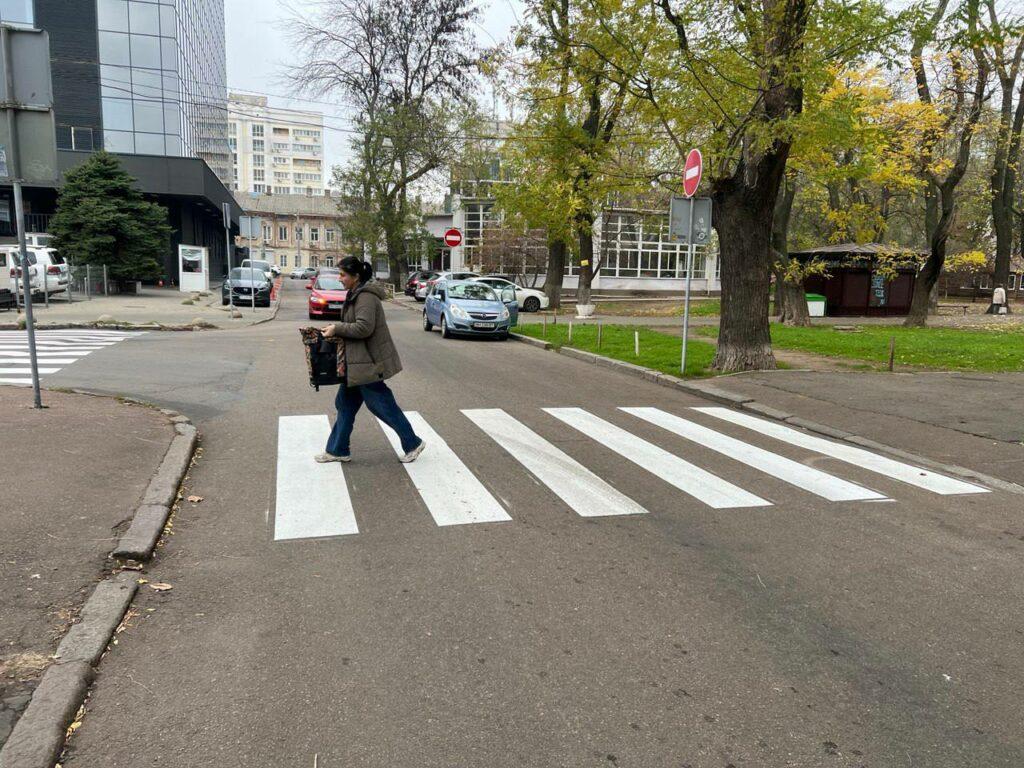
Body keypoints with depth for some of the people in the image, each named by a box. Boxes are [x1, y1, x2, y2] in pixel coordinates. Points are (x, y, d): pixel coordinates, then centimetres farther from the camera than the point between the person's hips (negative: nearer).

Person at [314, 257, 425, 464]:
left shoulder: (366, 297, -18)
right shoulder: (356, 295, 13)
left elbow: (363, 328, -27)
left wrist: (336, 328, -18)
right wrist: (336, 330, 8)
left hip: (368, 362, -10)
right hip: (357, 362, 10)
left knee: (381, 404, -1)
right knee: (346, 404, 14)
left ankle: (413, 443, 12)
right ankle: (337, 450, 23)